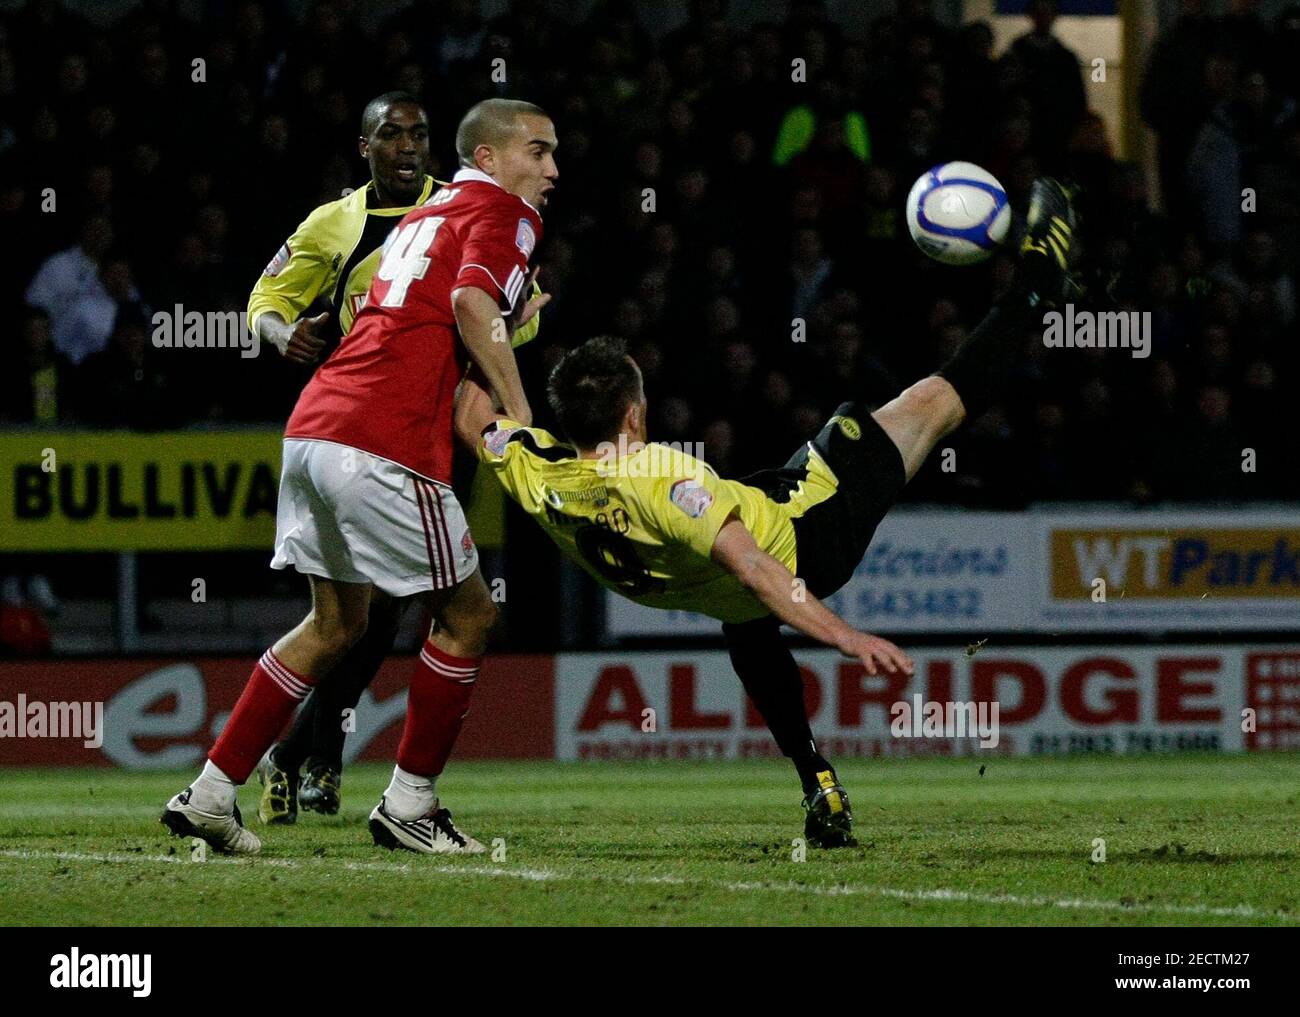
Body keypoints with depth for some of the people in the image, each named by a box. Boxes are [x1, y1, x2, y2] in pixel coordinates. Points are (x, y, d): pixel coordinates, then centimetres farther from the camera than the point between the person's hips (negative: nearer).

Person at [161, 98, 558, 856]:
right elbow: (471, 303, -18)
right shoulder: (505, 214, 0)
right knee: (469, 617, 6)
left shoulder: (428, 214, 26)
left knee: (336, 625, 20)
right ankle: (408, 806, 10)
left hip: (314, 428, 9)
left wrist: (510, 323, 19)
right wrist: (520, 412, -15)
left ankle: (211, 794, 16)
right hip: (385, 445, -9)